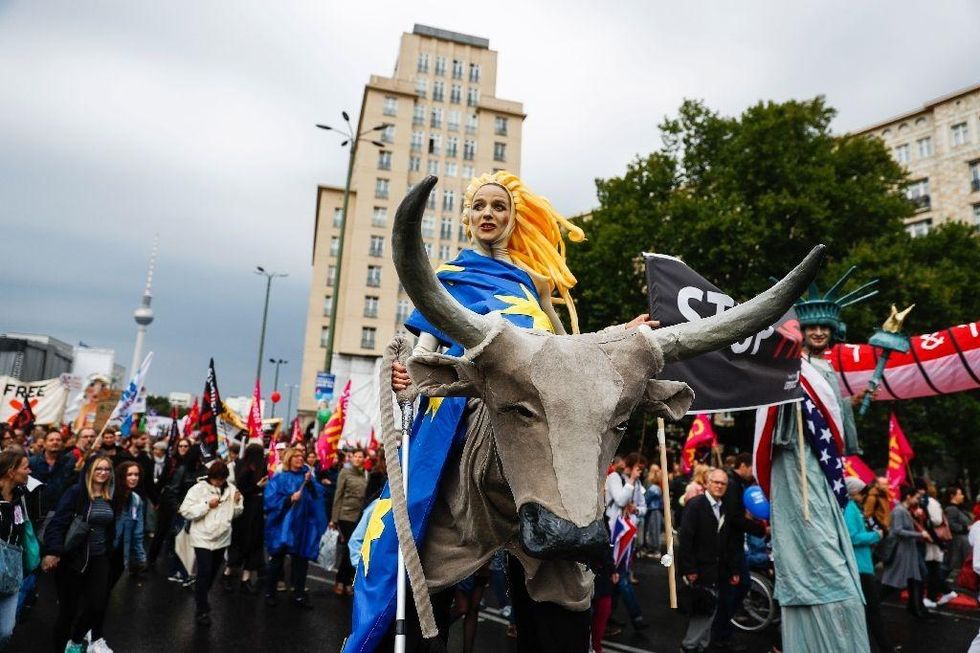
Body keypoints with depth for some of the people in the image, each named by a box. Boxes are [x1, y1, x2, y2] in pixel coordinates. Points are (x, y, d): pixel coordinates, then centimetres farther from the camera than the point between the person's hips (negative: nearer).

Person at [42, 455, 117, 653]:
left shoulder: (110, 496, 4)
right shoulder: (76, 492, -13)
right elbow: (57, 522, -18)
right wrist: (52, 551, -27)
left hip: (99, 558, 5)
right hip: (74, 557, -5)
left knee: (97, 603, 2)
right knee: (69, 606, 3)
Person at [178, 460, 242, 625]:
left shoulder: (230, 489, -1)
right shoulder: (198, 488, -13)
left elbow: (235, 513, 7)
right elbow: (185, 511, -17)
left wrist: (237, 502, -13)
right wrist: (207, 505, -24)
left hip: (222, 538, 5)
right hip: (203, 538, -5)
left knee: (213, 573, 19)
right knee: (204, 573, -8)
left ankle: (201, 600, 41)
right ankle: (201, 610, 3)